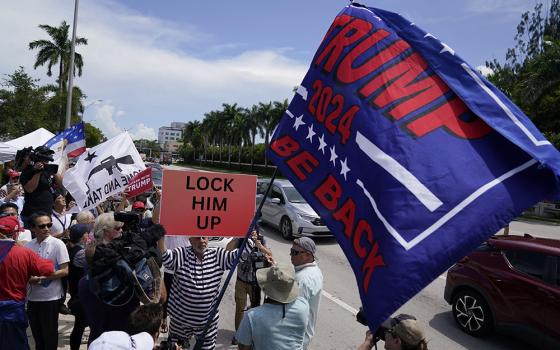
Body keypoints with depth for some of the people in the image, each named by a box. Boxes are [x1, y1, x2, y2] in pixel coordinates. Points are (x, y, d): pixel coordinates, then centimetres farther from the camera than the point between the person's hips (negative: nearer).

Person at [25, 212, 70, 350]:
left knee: (50, 334, 8)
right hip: (32, 297, 4)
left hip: (51, 297, -4)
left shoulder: (57, 244, -10)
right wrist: (29, 278, -10)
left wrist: (41, 278, -17)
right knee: (36, 333, 18)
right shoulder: (28, 246, 1)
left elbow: (64, 271, -12)